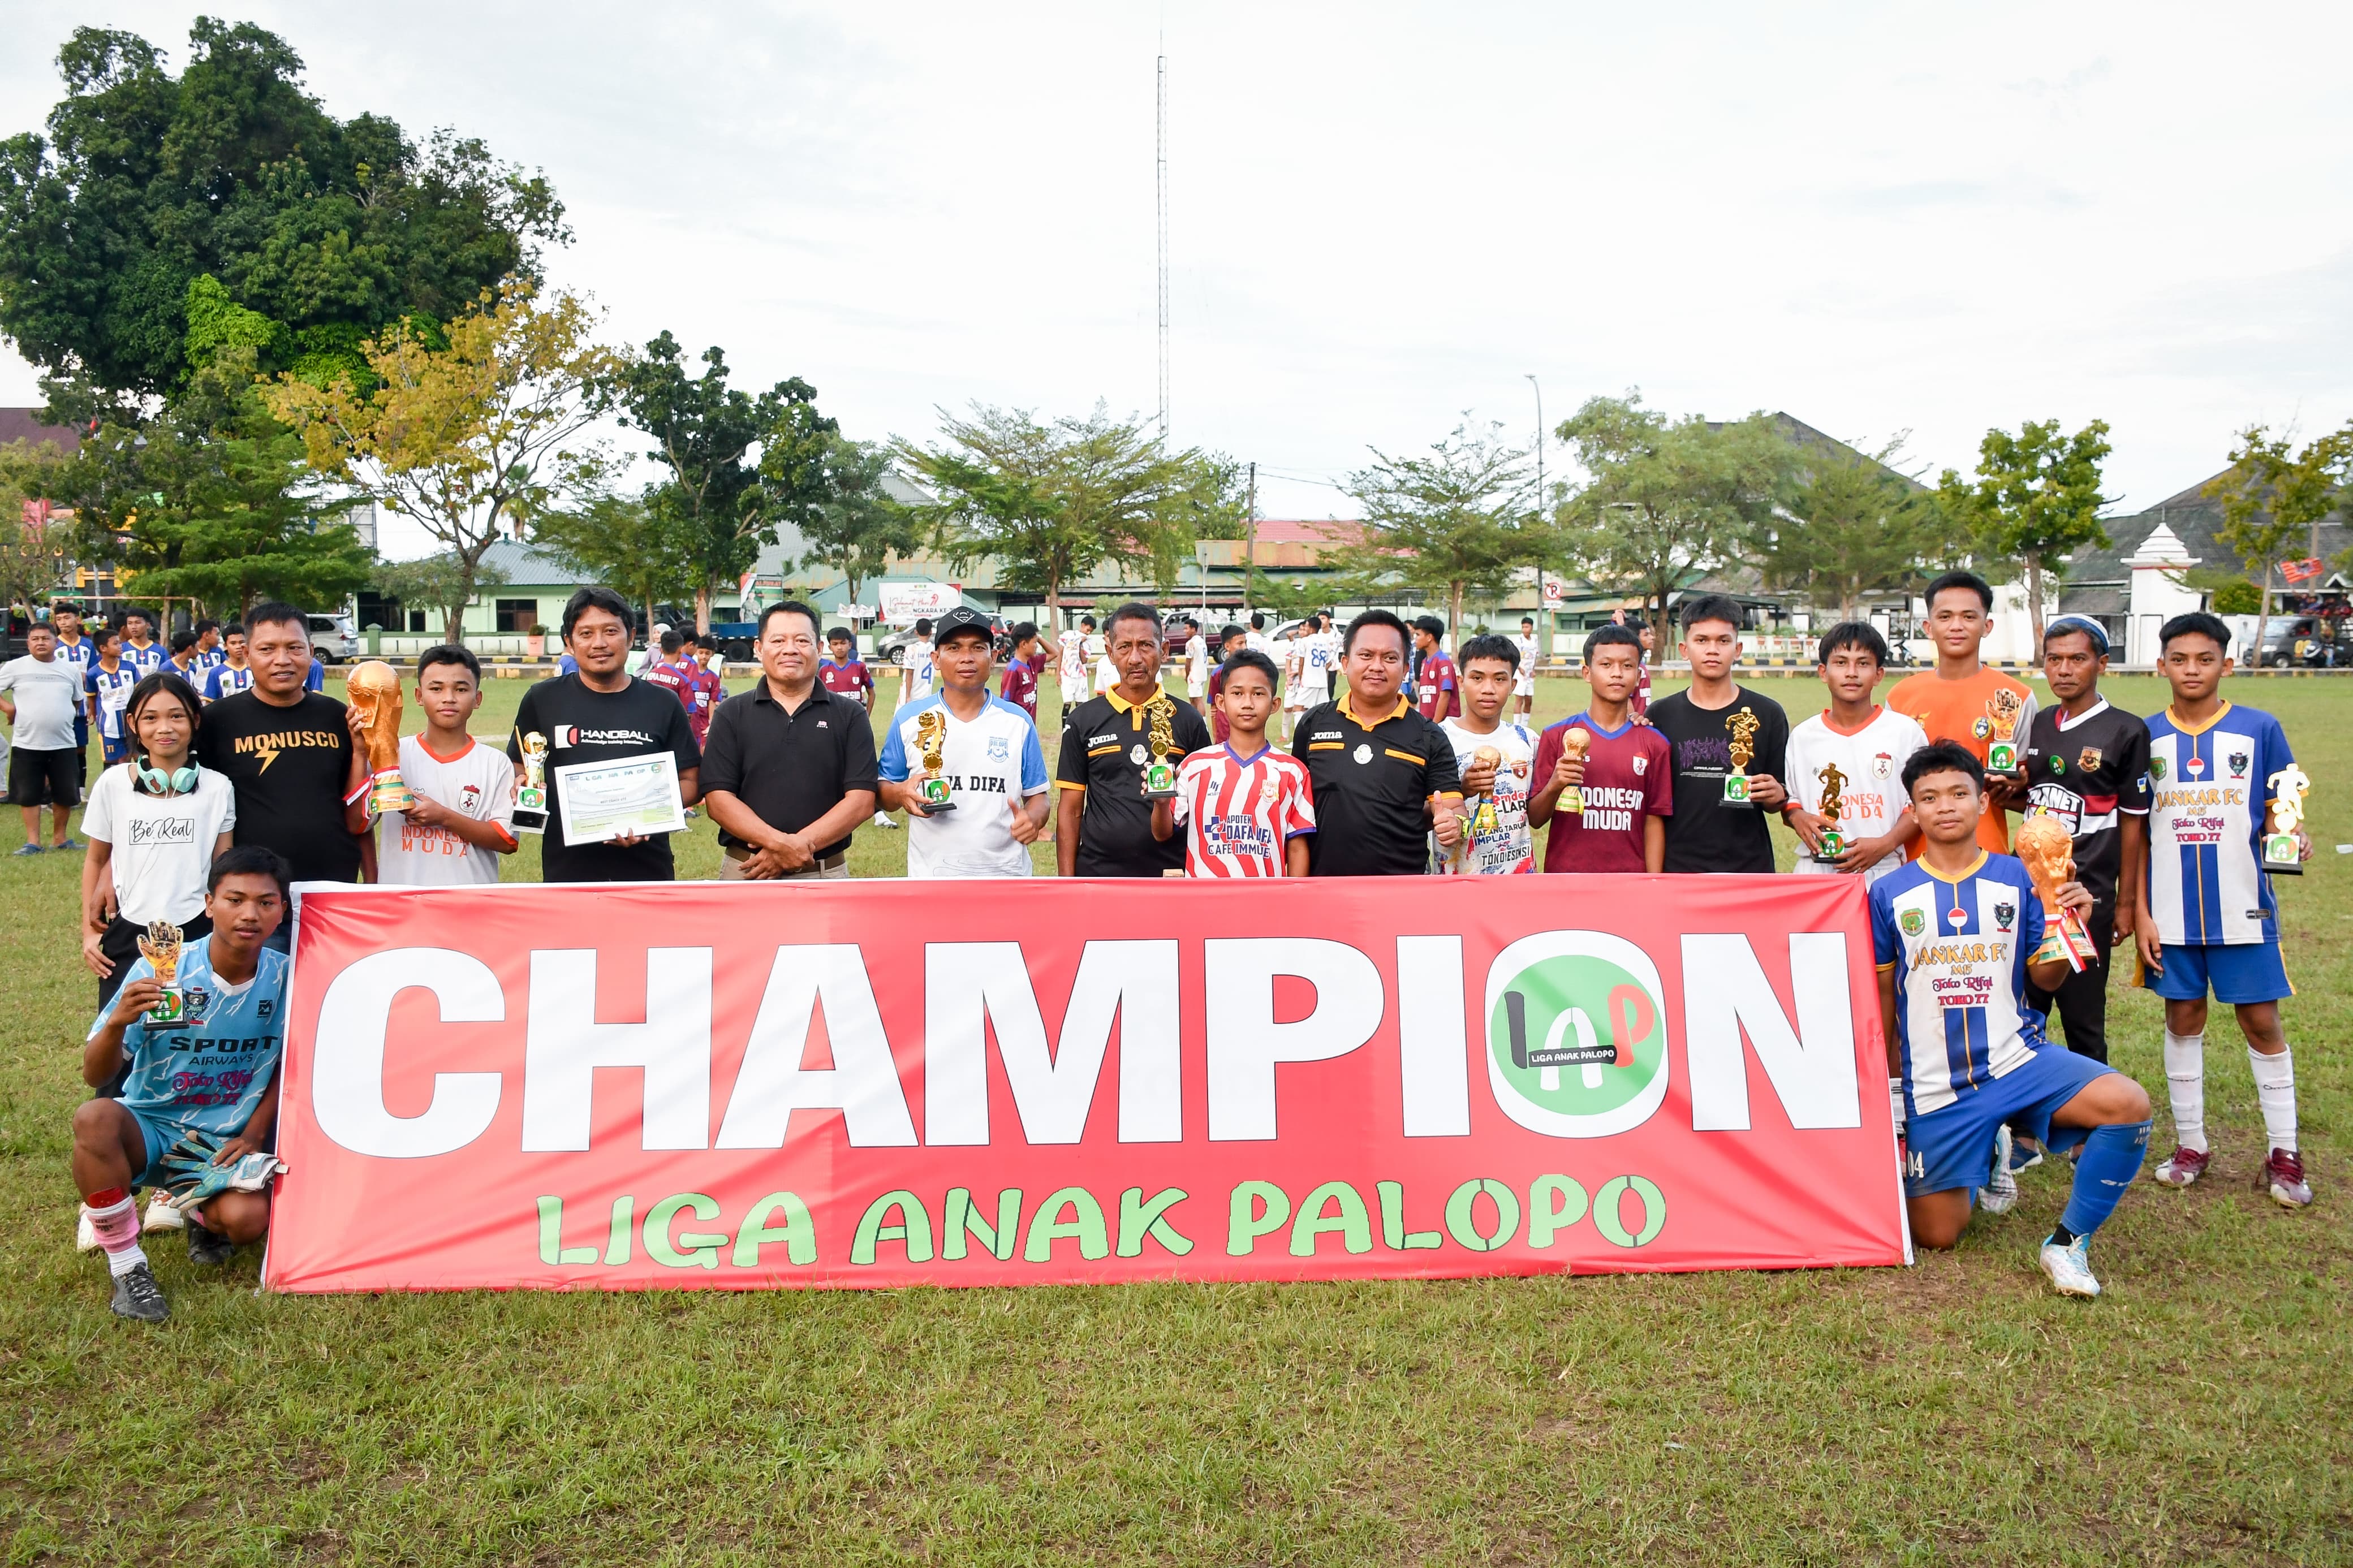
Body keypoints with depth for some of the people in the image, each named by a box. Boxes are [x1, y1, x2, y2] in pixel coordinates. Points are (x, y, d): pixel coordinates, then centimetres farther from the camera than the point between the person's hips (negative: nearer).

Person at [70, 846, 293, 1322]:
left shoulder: (286, 979, -10)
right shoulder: (161, 969, -15)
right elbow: (96, 1075, -14)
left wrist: (255, 1133, -4)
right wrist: (117, 1024, -34)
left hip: (228, 1142, 1)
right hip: (151, 1127, 0)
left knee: (245, 1219, -27)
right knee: (94, 1117, -33)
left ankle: (204, 1217, 14)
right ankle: (126, 1266, -15)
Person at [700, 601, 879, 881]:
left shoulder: (850, 714, 3)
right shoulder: (732, 714, 4)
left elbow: (862, 800, -4)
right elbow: (718, 798, -4)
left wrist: (802, 844, -17)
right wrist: (780, 843, -18)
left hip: (827, 872, 0)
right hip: (746, 871, 0)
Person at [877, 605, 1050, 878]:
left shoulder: (1018, 721, 5)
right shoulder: (909, 720, 4)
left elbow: (1037, 794, 9)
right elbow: (883, 792, 9)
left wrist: (1033, 817, -13)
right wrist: (900, 793, -14)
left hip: (1005, 877, 1)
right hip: (930, 878, 0)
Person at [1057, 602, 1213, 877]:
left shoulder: (1188, 720, 4)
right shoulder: (1084, 720, 4)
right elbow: (1070, 810, 4)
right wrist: (1067, 884, -1)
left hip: (1171, 875, 0)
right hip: (1098, 873, 0)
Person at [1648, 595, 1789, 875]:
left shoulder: (1767, 714, 3)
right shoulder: (1661, 715, 4)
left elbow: (1776, 803, 8)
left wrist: (1776, 796, -12)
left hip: (1748, 868, 0)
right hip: (1677, 870, 0)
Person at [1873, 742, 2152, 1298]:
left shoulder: (2016, 879, 0)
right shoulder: (1890, 893, -3)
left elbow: (2044, 978, 5)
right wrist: (1889, 1082, 11)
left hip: (2016, 1062, 1)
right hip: (1934, 1084, 0)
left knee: (2129, 1106, -28)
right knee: (1937, 1236, 3)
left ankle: (2068, 1244, -8)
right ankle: (1989, 1153, 35)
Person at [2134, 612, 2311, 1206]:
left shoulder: (2259, 730, 0)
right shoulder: (2146, 737, 2)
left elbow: (2278, 815, 5)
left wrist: (2291, 839, -19)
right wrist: (2140, 912, 0)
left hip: (2243, 909, -1)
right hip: (2172, 912, 1)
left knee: (2261, 1021, 3)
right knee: (2182, 1019, 10)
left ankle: (2284, 1154, 15)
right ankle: (2190, 1145, 21)